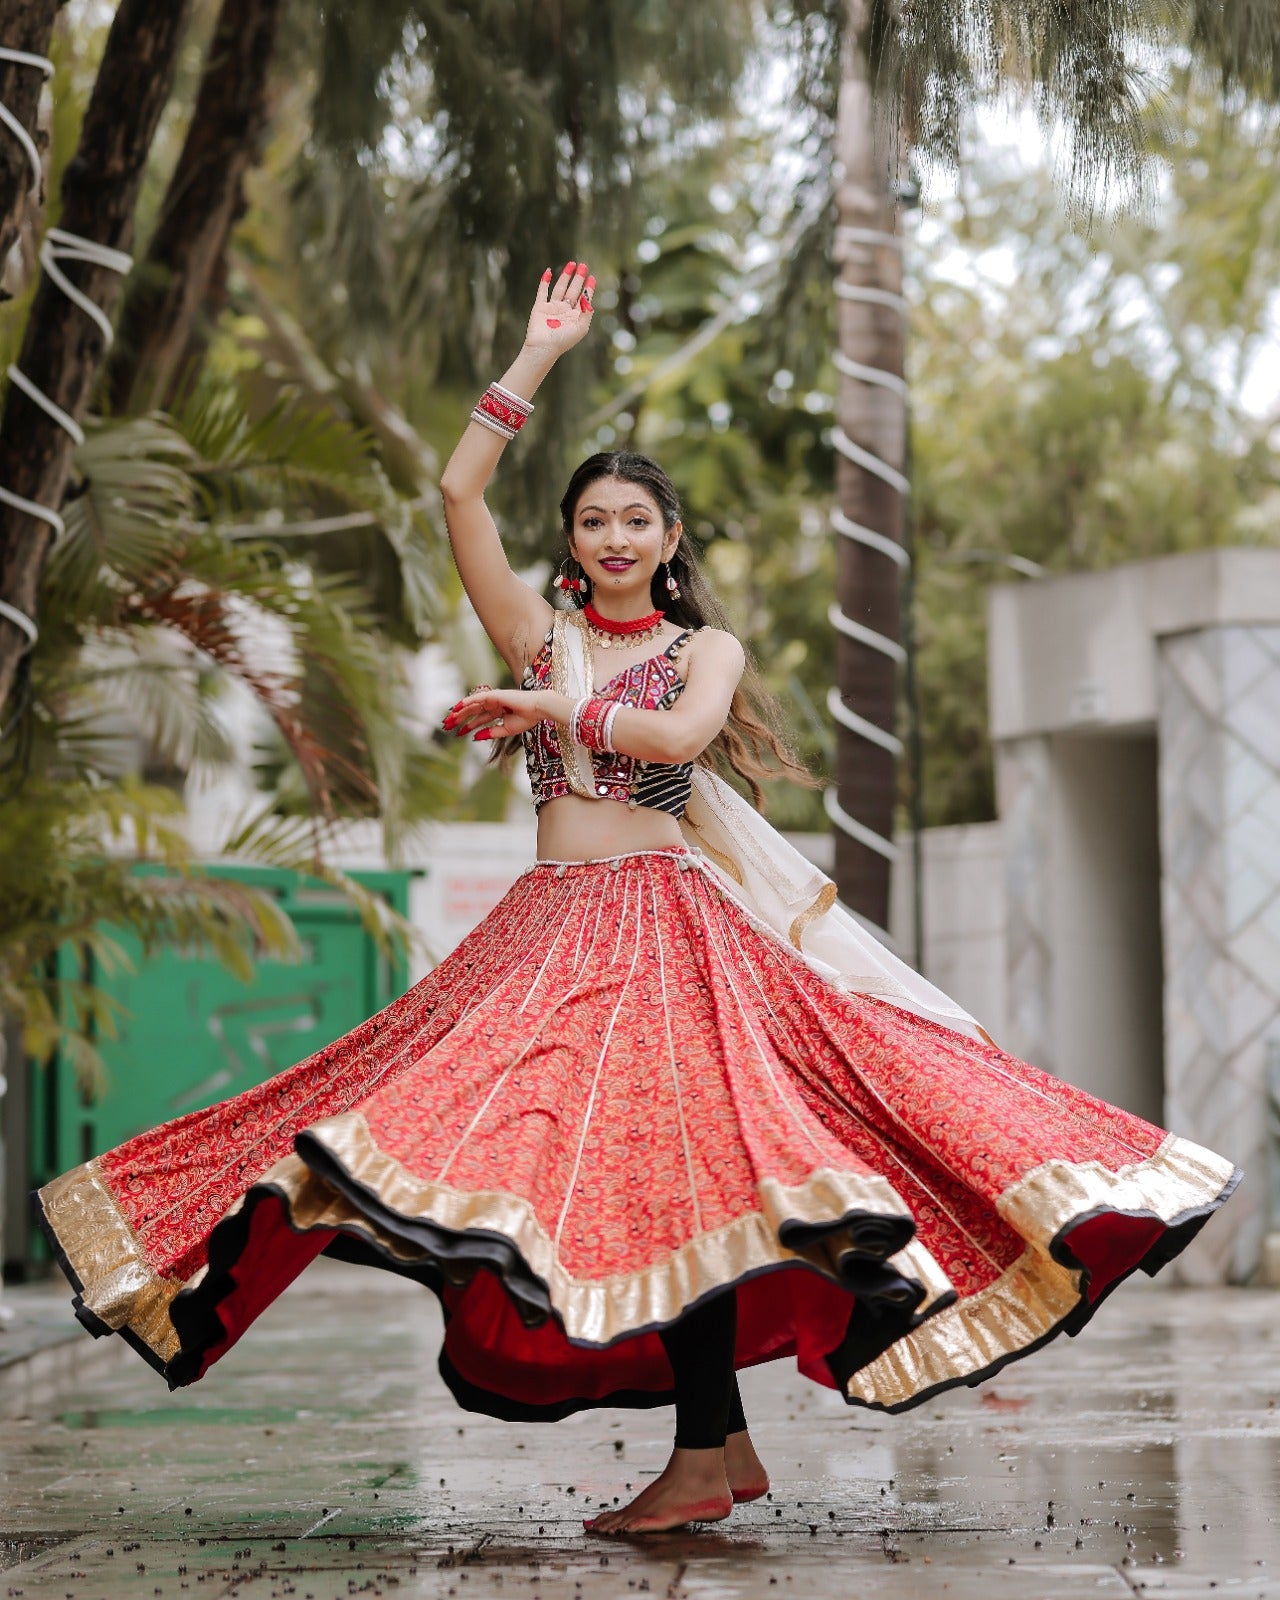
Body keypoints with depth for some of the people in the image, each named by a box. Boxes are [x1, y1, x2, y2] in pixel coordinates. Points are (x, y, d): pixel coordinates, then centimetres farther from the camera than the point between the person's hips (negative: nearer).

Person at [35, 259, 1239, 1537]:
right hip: (548, 924, 3)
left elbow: (678, 735, -14)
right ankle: (726, 1443, 4)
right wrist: (537, 360, 6)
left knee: (673, 1164, -13)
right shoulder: (539, 632, 13)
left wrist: (544, 711, -12)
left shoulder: (706, 648, 9)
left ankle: (701, 1456, -11)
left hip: (666, 921, -3)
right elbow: (458, 491, 4)